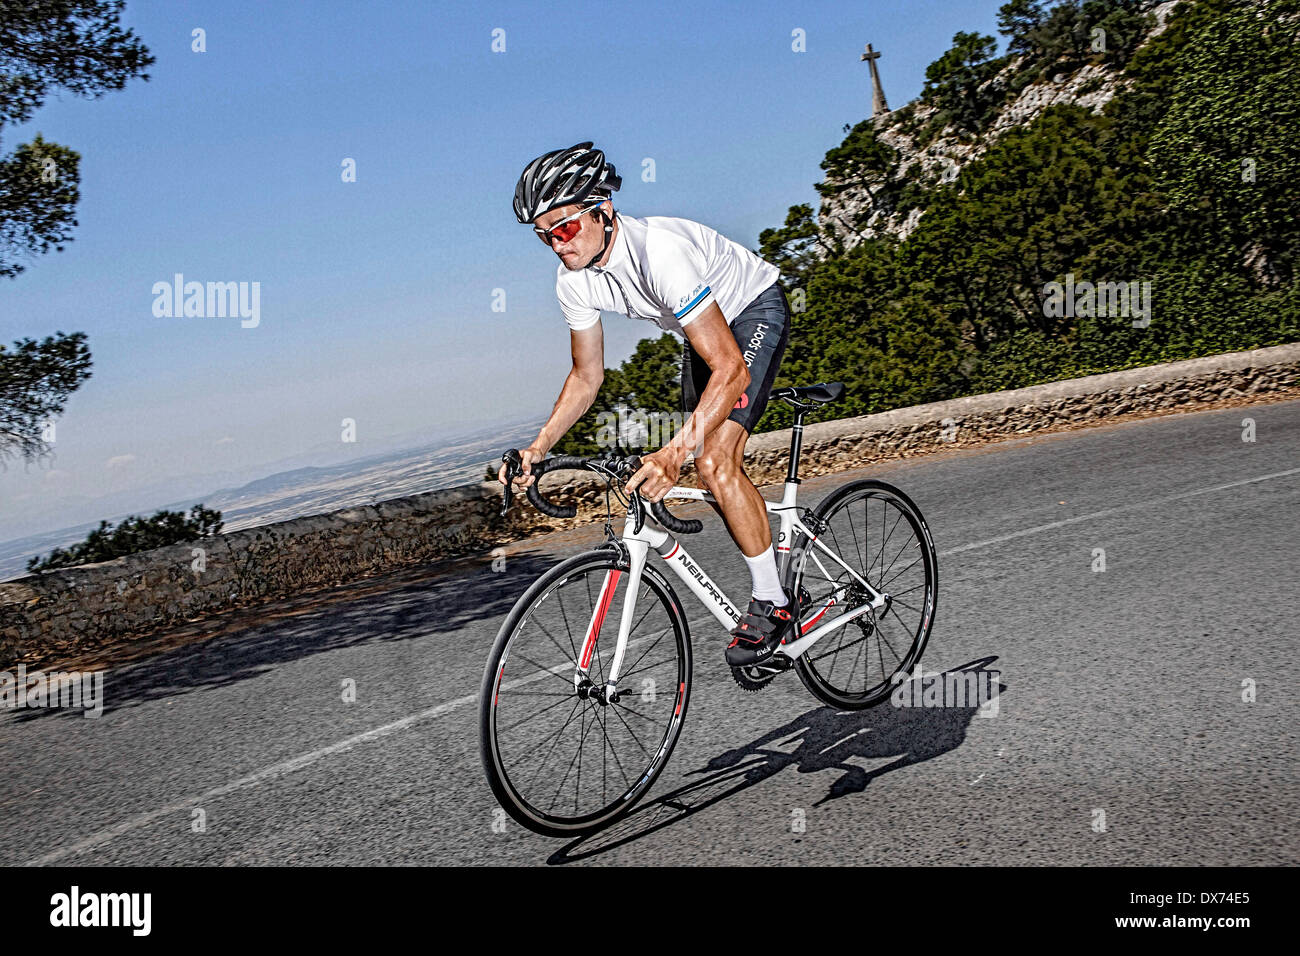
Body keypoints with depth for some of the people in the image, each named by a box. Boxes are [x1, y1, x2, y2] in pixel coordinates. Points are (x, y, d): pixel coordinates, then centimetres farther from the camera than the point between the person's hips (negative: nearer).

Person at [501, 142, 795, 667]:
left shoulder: (660, 252, -39)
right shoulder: (574, 278, -15)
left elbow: (731, 369, -43)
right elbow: (586, 376, -2)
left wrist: (675, 452, -53)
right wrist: (537, 449, -14)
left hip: (755, 310, -8)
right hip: (703, 327, 8)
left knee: (715, 460, -21)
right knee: (709, 463, 9)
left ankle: (772, 601, -6)